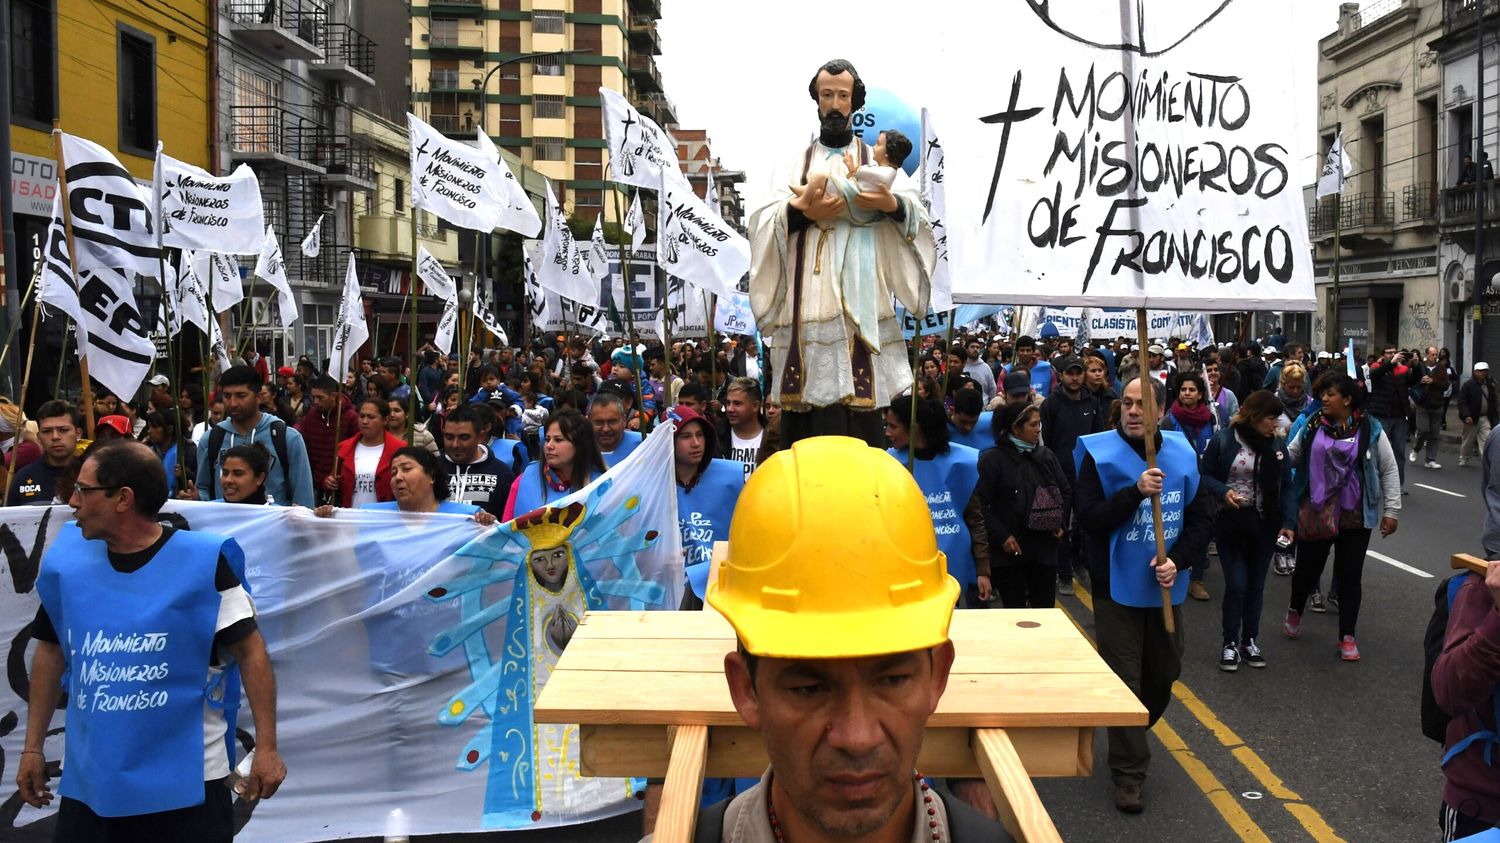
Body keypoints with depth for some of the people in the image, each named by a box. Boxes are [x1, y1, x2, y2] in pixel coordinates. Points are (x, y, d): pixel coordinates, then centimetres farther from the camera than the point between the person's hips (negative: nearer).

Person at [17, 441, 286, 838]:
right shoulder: (66, 561, 1)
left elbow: (250, 650, -9)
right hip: (87, 784, 4)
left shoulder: (203, 561, -12)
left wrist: (266, 748, -12)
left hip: (188, 785, -4)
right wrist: (33, 747, 12)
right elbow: (51, 652, 12)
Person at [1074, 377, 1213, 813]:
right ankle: (1128, 773, 9)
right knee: (1124, 681, -1)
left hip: (1166, 588, 4)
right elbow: (1089, 518, -19)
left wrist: (1177, 559, -13)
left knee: (1164, 672, 17)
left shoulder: (1181, 454, -1)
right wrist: (1136, 491, -31)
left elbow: (1202, 518, 3)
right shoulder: (1099, 454, -11)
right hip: (1117, 587, -4)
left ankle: (1130, 739, 43)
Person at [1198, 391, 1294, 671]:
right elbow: (1205, 475, -3)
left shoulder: (1277, 445, 2)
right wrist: (1223, 492, -22)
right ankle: (1230, 644, 10)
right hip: (1230, 522, -3)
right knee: (1236, 585, -6)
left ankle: (1250, 640, 26)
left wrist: (1287, 522, -4)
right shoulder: (1224, 440, -10)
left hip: (1264, 523, 3)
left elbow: (1286, 487, 6)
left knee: (1256, 585, 12)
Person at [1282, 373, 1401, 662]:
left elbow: (1389, 470, 0)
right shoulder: (1312, 426, -1)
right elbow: (1291, 457, 7)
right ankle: (1295, 611, 43)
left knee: (1350, 575, 6)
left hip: (1355, 516, -1)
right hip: (1315, 513, 1)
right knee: (1307, 567, 14)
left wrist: (1390, 510, -1)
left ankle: (1347, 637, 16)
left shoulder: (1370, 429, -5)